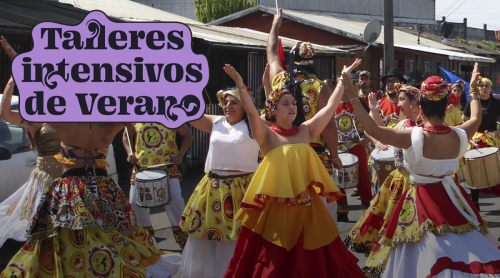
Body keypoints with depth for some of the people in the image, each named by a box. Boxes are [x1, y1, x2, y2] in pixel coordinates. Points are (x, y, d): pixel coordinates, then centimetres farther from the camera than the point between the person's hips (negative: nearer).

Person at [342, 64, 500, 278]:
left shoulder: (414, 137, -22)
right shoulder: (459, 136, -8)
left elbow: (373, 130, -22)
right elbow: (476, 119, 15)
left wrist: (353, 98, -20)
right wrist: (474, 89, 28)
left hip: (423, 202, -4)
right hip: (452, 199, 4)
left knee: (426, 250, 7)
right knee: (459, 249, 16)